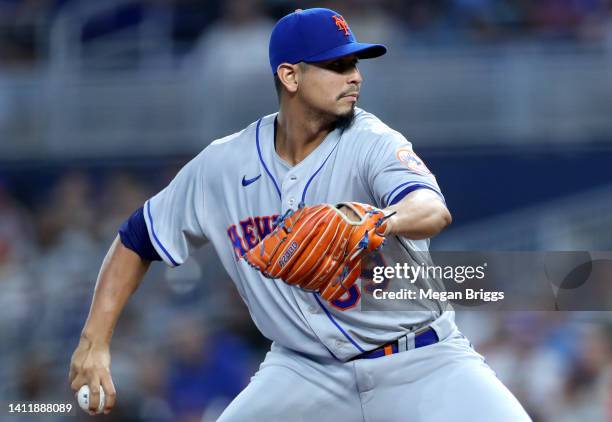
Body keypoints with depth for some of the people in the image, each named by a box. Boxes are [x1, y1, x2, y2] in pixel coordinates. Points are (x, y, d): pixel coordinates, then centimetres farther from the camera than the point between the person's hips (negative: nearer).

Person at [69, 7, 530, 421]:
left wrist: (380, 221, -58)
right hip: (306, 369, 3)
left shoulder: (371, 143, -14)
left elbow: (434, 211, -35)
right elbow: (137, 240, 10)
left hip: (419, 362, -3)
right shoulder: (224, 165, -2)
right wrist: (94, 342, 1)